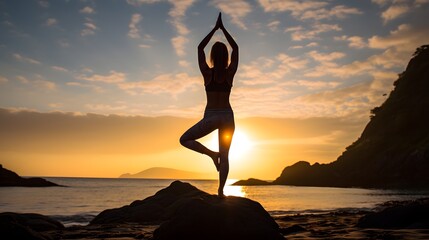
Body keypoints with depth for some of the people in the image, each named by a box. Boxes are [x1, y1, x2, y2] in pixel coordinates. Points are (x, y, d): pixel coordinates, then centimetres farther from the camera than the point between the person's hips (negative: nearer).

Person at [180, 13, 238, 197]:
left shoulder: (207, 73, -8)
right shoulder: (230, 73, -4)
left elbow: (200, 48, 4)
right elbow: (235, 48, 9)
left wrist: (215, 28, 8)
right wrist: (223, 28, 11)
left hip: (211, 117, -3)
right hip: (227, 116, 3)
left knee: (185, 140, 13)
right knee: (225, 156, 10)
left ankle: (212, 154, -6)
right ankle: (220, 191, 7)